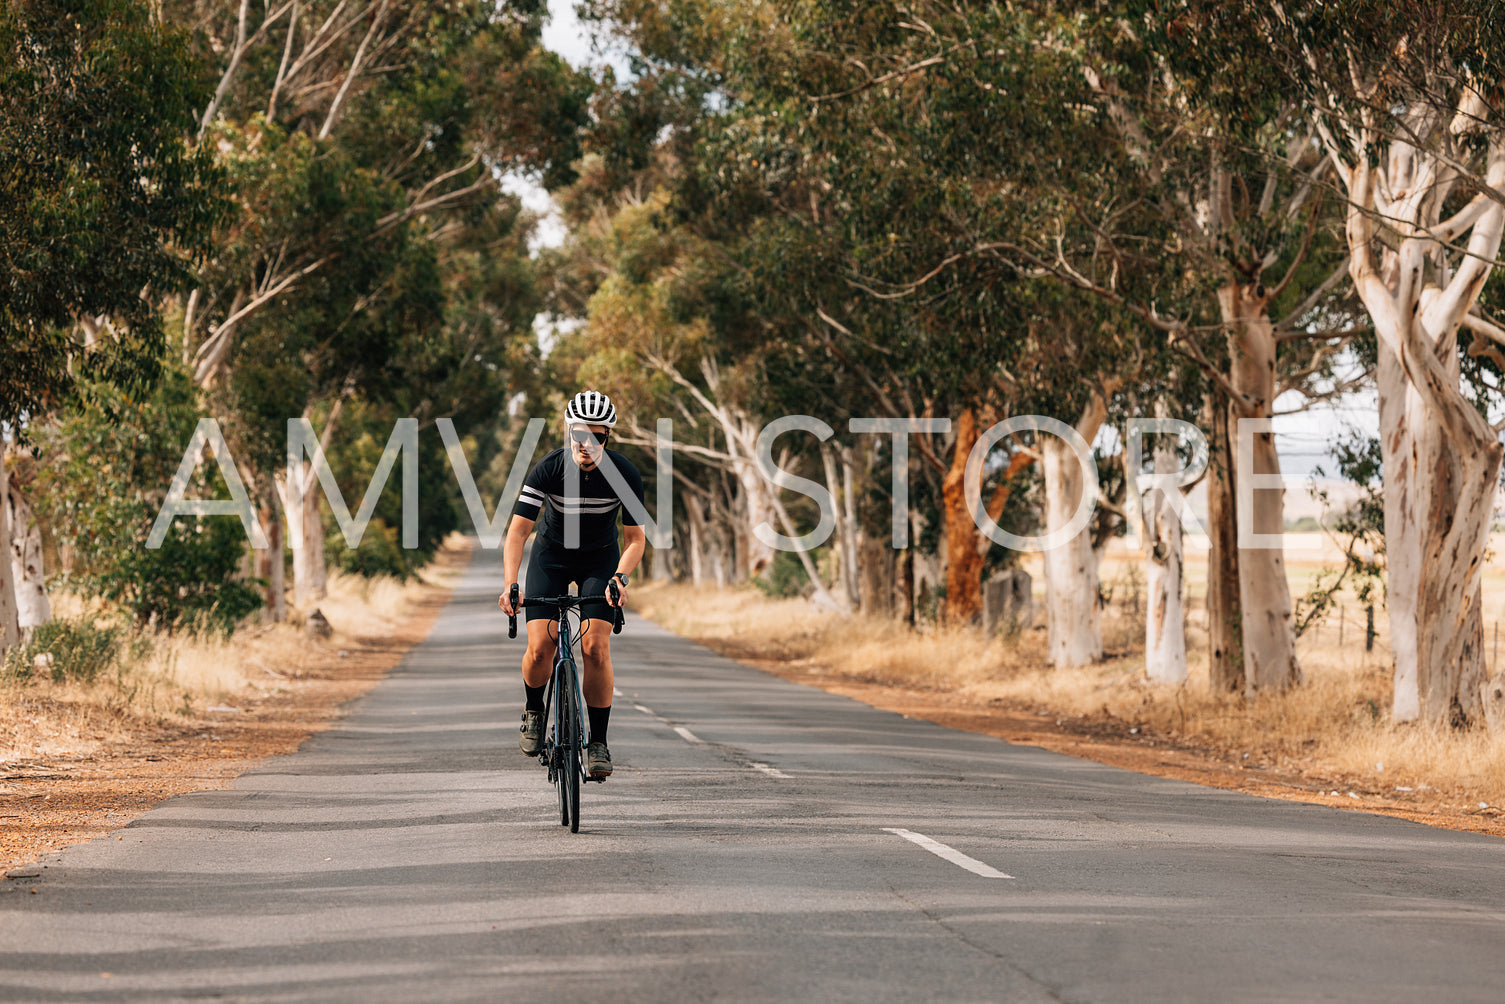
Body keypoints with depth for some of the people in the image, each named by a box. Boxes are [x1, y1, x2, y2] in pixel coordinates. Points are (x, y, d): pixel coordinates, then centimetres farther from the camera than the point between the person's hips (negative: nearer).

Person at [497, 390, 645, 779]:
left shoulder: (625, 474, -23)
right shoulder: (548, 469, -25)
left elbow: (635, 538, -16)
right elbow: (518, 531, -27)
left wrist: (620, 577, -35)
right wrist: (510, 584, -41)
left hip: (600, 558, 0)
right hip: (551, 555, 0)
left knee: (596, 648, -17)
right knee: (539, 649, -15)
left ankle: (598, 743, -5)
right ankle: (533, 711, 16)